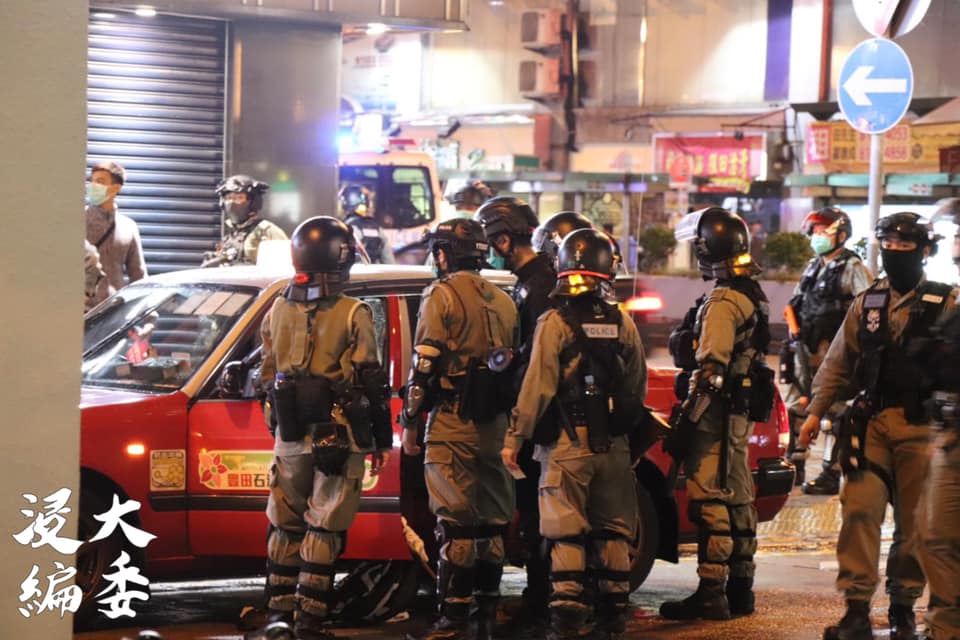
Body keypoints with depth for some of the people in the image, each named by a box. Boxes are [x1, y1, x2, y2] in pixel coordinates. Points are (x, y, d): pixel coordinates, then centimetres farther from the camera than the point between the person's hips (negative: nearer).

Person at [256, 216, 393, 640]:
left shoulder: (277, 311, 6)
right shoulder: (354, 315, -9)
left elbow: (267, 377, 12)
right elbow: (371, 380, -7)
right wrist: (381, 439, 0)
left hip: (290, 435, 4)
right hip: (339, 437, -4)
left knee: (285, 526, 14)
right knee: (323, 529, -1)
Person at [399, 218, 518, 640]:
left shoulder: (442, 295, -7)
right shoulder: (503, 301, 16)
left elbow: (425, 364, -12)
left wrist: (410, 423, -7)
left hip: (453, 422, -7)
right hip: (495, 423, 7)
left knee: (455, 522, -7)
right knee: (491, 519, 11)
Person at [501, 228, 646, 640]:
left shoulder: (556, 323, -9)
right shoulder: (622, 323, 5)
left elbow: (537, 386, -12)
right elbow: (638, 388, 11)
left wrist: (514, 438, -7)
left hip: (567, 444, -4)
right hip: (614, 446, 4)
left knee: (566, 532, -2)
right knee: (613, 530, 11)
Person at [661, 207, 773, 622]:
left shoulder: (722, 302, -18)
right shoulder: (750, 295, 15)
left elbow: (710, 371, -22)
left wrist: (685, 423, -21)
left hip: (717, 413, -10)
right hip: (739, 413, 10)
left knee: (711, 502, -9)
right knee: (736, 499, 14)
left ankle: (711, 594, -10)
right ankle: (740, 590, 21)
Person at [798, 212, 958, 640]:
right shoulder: (866, 304, 12)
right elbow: (837, 362, 14)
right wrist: (816, 411, 7)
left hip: (920, 427, -2)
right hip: (872, 422, 2)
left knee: (913, 522, 4)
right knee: (859, 509, -8)